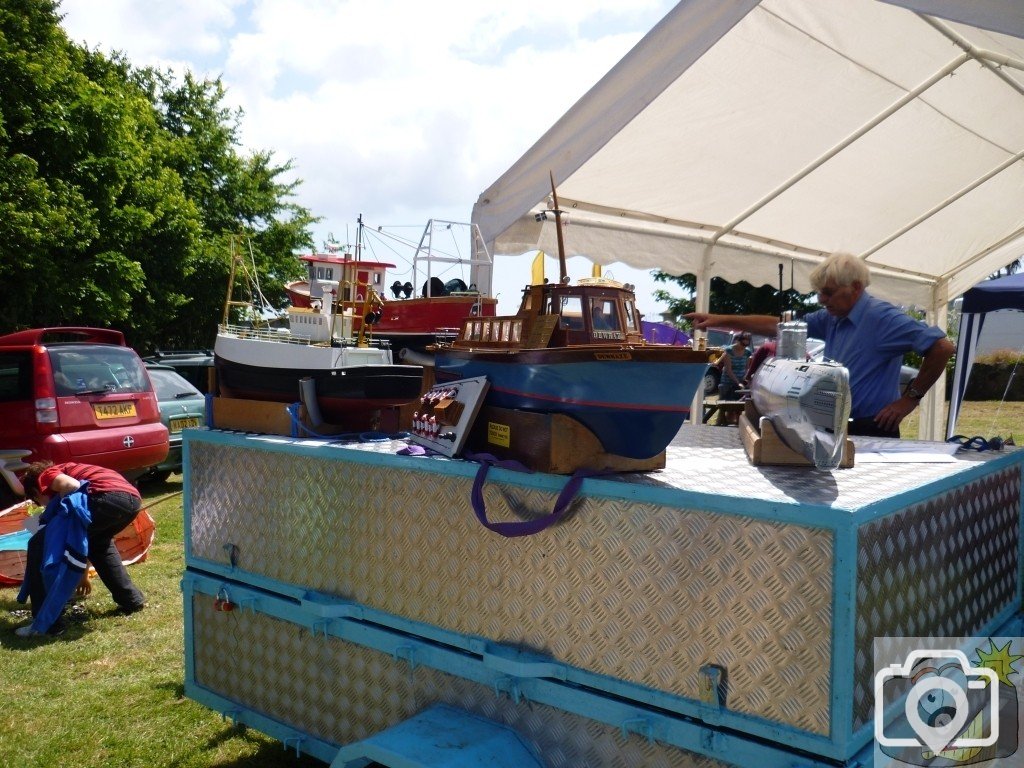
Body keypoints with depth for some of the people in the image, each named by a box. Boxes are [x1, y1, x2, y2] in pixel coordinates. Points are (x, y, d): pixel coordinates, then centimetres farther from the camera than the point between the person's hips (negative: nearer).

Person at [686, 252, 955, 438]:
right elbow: (779, 326, 13)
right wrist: (721, 321, 8)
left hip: (871, 433, -8)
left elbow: (942, 347, -18)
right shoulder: (832, 319, 10)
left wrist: (909, 398, -14)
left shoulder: (882, 317, -14)